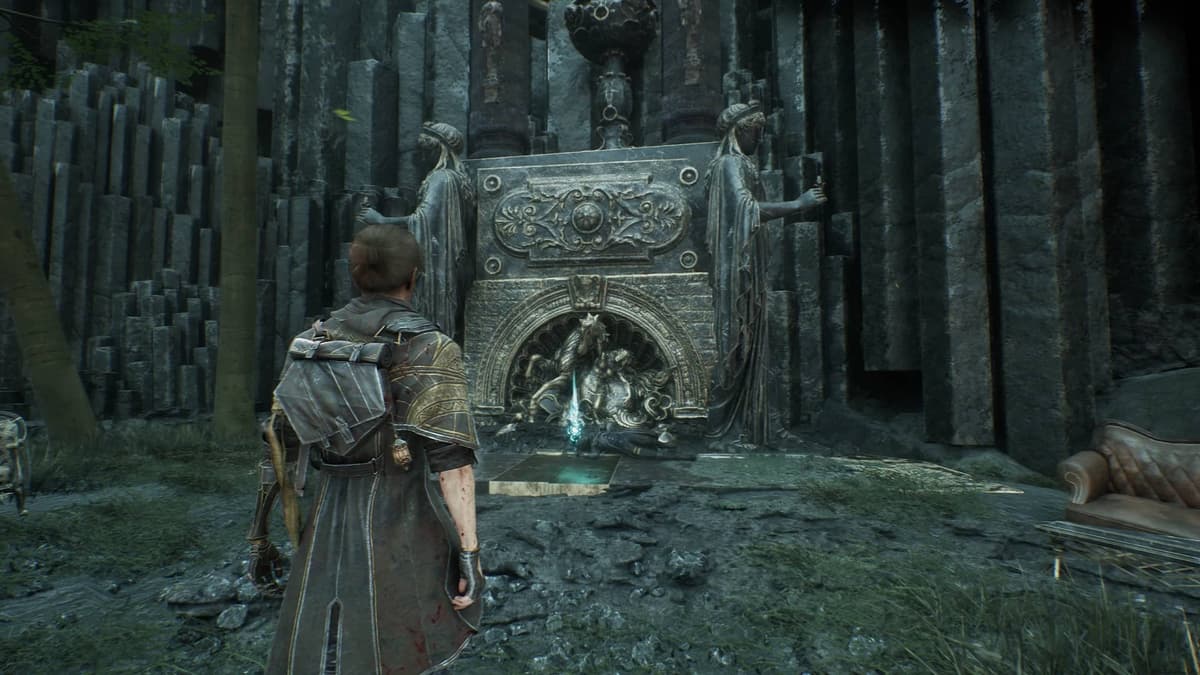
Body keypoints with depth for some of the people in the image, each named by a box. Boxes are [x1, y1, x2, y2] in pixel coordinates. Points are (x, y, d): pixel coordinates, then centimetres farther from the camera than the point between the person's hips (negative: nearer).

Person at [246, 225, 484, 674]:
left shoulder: (312, 341, 3)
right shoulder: (430, 350, -13)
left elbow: (279, 444, 7)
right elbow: (453, 463, -20)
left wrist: (259, 533, 15)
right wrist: (470, 553, -16)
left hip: (326, 533, 5)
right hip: (399, 535, -4)